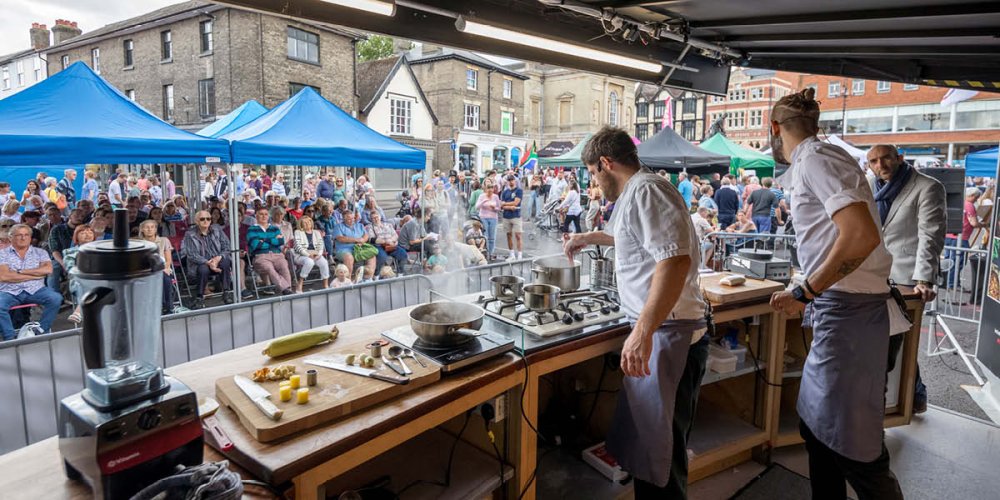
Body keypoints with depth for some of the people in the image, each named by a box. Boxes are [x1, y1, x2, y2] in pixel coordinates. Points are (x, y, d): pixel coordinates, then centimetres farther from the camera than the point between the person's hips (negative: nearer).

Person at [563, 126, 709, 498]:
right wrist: (586, 238, 50)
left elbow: (676, 259, -28)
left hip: (666, 333, -10)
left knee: (659, 452, 0)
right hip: (657, 331, 10)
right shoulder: (637, 192, 18)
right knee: (647, 438, 20)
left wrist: (643, 331, -31)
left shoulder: (645, 191, -15)